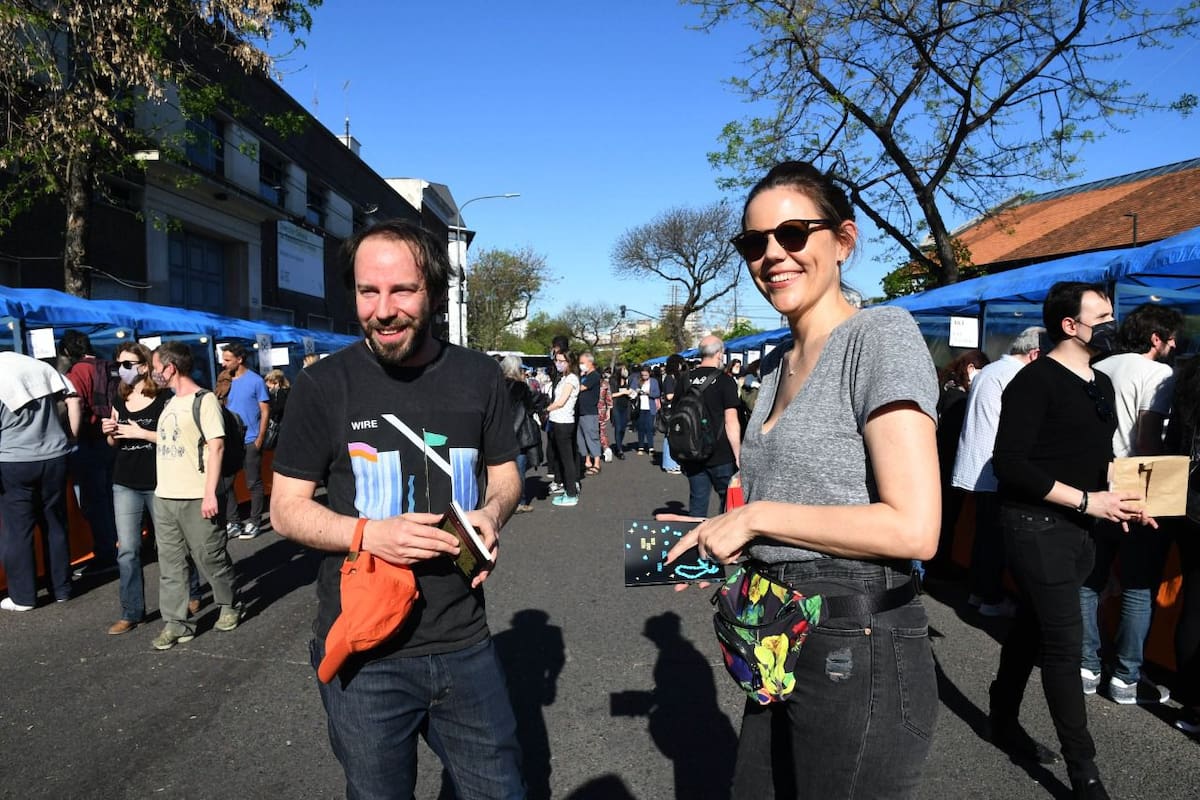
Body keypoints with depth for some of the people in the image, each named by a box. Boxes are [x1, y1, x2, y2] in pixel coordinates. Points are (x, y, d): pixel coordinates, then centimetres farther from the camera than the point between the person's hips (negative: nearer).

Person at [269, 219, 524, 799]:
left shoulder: (479, 376, -1)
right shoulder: (324, 385, -8)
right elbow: (286, 508, -3)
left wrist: (491, 513, -12)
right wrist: (368, 533, -21)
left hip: (464, 645, 2)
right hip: (362, 656, -2)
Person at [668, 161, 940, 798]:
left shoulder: (880, 335, -13)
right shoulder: (777, 364, 11)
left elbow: (913, 528, -22)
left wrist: (755, 515, -16)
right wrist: (722, 538, 3)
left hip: (858, 650, -8)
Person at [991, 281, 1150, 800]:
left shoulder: (1101, 384, 14)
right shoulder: (1037, 381, -15)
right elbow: (1009, 463, -21)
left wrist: (1120, 497, 3)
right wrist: (1087, 501, -18)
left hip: (1076, 528, 9)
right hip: (1037, 526, -8)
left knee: (1033, 628, 18)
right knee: (1064, 643, -3)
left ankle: (1005, 723, 33)